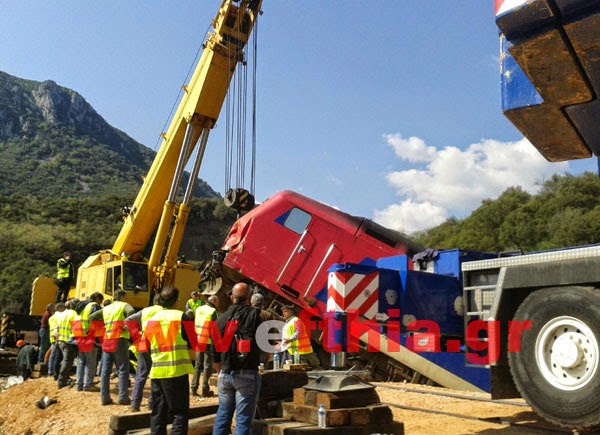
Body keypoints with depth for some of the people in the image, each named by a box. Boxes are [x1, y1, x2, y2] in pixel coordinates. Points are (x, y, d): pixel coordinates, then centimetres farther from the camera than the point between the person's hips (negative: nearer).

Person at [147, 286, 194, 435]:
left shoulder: (151, 320, 8)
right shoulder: (182, 317, -7)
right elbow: (192, 342, -4)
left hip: (156, 372, 5)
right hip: (177, 371, -5)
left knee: (158, 414, 12)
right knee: (180, 413, 2)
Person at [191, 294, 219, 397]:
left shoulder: (198, 309, 11)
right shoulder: (213, 311, -9)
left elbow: (194, 324, 14)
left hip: (198, 341, 6)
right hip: (208, 342, -6)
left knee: (198, 365, 14)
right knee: (207, 365, 2)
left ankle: (194, 388, 12)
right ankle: (205, 390, 2)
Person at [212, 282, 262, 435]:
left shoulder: (222, 318, 6)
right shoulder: (255, 315, -8)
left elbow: (215, 350, 12)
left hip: (225, 375, 4)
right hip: (247, 375, -4)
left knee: (223, 415, 17)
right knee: (243, 419, 1)